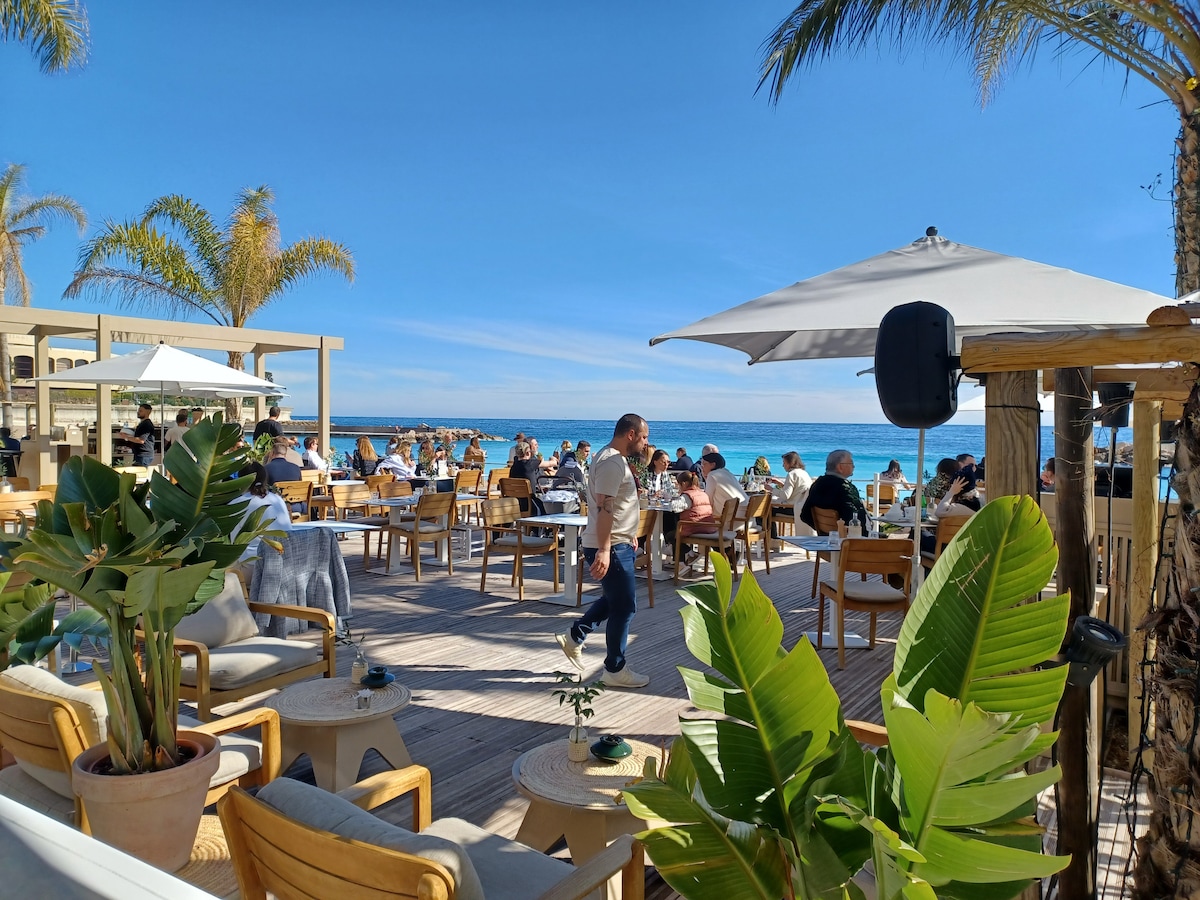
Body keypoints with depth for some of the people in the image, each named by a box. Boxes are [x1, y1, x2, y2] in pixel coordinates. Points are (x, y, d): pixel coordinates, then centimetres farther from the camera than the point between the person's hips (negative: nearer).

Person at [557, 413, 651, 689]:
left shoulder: (615, 459, 13)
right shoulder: (611, 462, -20)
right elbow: (604, 508, -27)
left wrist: (629, 534, 26)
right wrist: (603, 551, -30)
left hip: (618, 544, 10)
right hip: (610, 548, -10)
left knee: (614, 599, 22)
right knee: (624, 606, -1)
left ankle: (574, 637, 30)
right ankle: (615, 669, 11)